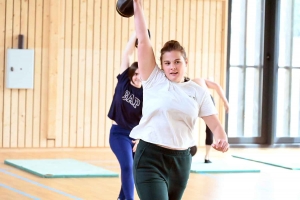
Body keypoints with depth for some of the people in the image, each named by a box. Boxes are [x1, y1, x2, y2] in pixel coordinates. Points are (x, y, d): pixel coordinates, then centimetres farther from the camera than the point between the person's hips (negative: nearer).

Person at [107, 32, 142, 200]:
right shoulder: (124, 82, -5)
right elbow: (127, 54, -8)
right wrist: (137, 34, -14)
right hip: (119, 133, -2)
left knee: (133, 169, 11)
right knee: (128, 166, -15)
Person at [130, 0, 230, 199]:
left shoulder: (198, 92, 7)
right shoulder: (154, 81, 0)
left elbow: (215, 124, 2)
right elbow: (143, 41, -4)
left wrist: (222, 139, -21)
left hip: (181, 160, 4)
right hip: (150, 158, -4)